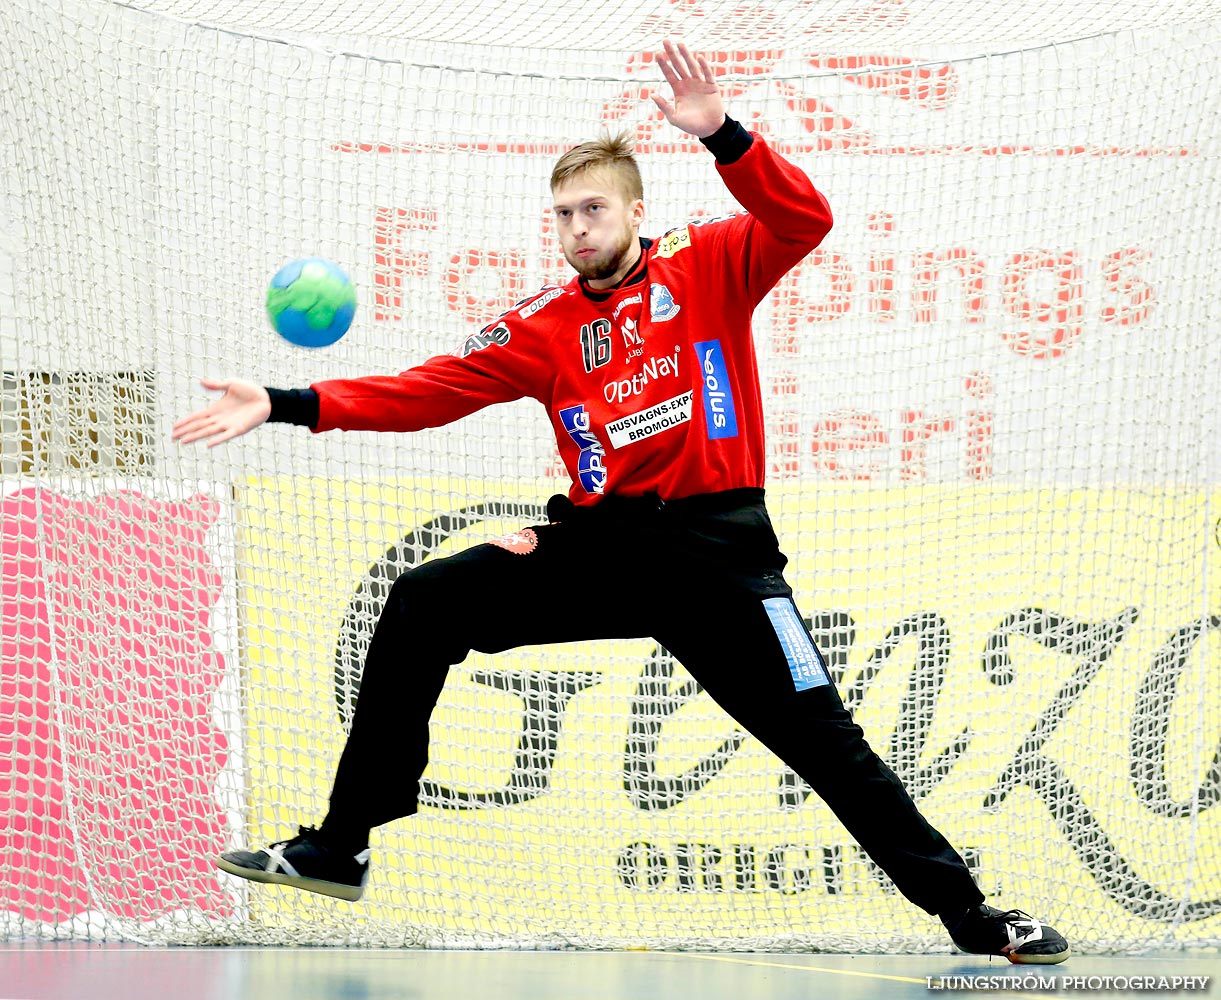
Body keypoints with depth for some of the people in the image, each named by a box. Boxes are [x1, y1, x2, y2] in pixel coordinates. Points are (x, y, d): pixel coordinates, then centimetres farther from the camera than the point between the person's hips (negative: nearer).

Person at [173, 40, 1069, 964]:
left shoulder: (710, 266, 3)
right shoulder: (544, 329, 9)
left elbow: (805, 223, -14)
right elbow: (428, 391, 5)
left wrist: (723, 136, -27)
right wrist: (289, 405, -5)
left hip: (715, 544, -4)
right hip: (600, 543, 4)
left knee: (823, 738, -10)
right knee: (423, 606, -5)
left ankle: (964, 910, 2)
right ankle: (340, 847, 1)